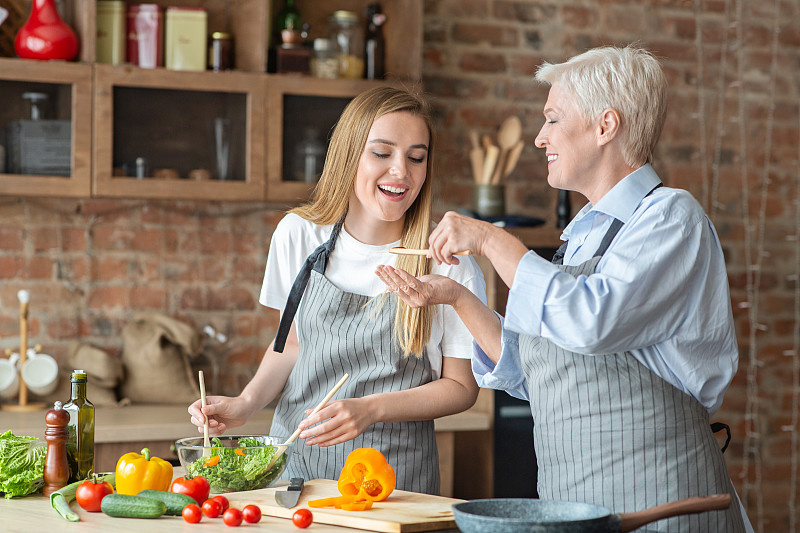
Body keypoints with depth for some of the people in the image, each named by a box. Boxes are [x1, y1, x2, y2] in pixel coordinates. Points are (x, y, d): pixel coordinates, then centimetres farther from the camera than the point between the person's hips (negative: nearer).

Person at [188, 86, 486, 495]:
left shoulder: (449, 262, -9)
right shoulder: (298, 234, 1)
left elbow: (461, 386, -2)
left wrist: (370, 409, -17)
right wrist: (246, 403, -3)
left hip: (395, 475, -3)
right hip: (294, 458, 3)